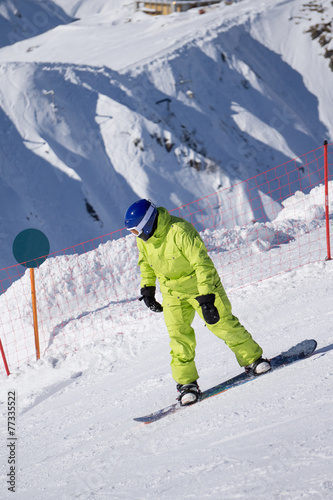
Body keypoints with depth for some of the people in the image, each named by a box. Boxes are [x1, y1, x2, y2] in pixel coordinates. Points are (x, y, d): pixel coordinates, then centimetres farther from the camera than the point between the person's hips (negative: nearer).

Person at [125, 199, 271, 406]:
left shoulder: (180, 232, -31)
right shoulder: (143, 238, -8)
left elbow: (202, 264, -30)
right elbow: (146, 264, 14)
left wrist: (206, 298, -32)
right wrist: (147, 289, 14)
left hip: (200, 284, -5)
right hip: (173, 292, 5)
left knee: (222, 324, -2)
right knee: (179, 334, -5)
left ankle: (253, 359, 18)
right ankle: (187, 383, 3)